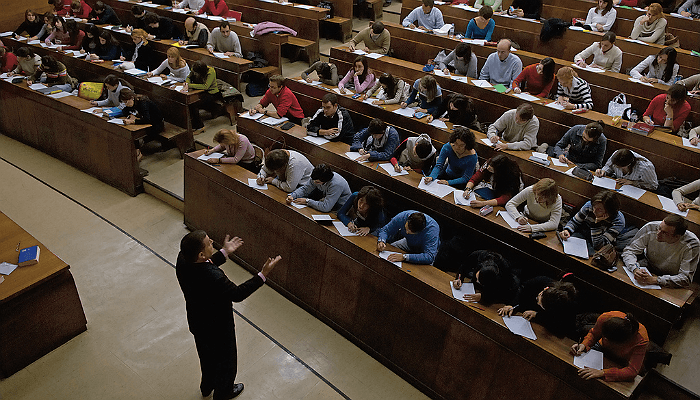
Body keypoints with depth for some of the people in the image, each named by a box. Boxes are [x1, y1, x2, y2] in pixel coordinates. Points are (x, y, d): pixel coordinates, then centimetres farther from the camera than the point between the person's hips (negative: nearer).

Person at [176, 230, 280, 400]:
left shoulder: (183, 259, -21)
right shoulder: (214, 278, -44)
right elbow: (237, 294, -28)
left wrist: (224, 252, 4)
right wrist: (263, 274, -28)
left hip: (196, 322, 7)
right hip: (218, 329, -7)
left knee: (207, 356, 35)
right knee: (226, 360, 25)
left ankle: (207, 386, 62)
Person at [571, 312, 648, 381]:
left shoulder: (641, 339, -40)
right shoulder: (605, 318, -33)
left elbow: (632, 371, -39)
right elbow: (593, 334, -8)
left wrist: (602, 373, -49)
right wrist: (584, 345, -29)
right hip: (604, 348, 3)